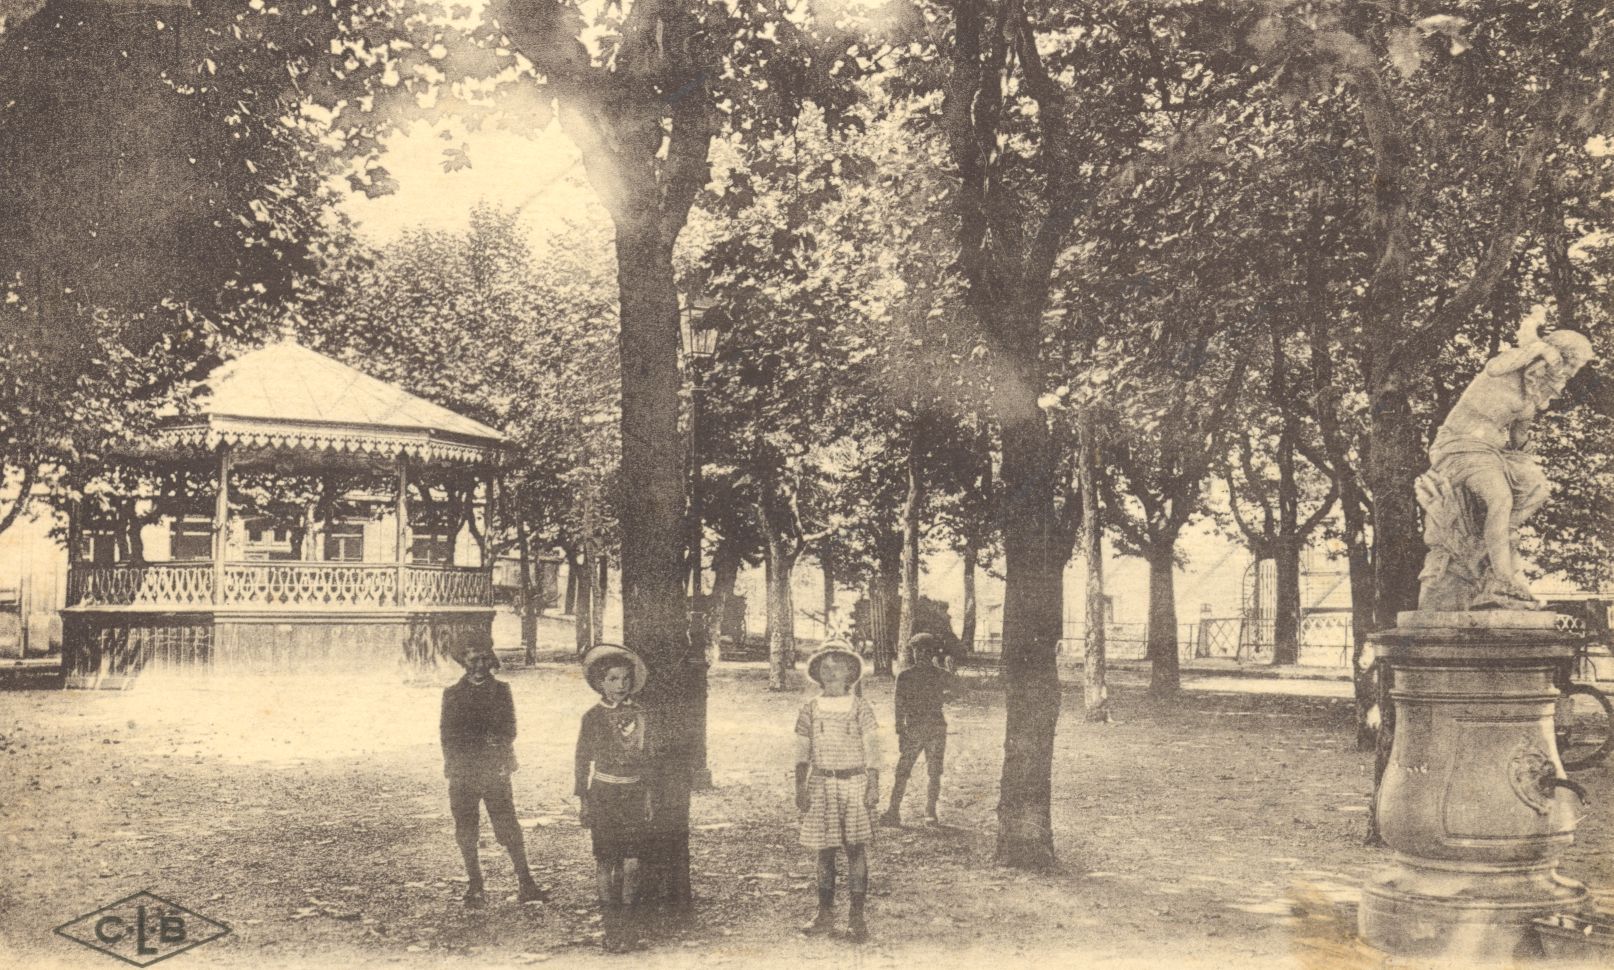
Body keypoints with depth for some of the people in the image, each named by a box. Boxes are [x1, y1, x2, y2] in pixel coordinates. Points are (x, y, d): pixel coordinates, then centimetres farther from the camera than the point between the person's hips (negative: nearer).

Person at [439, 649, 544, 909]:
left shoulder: (501, 690, 9)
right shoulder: (452, 694, 9)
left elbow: (509, 729, 5)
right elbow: (448, 734, 6)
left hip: (496, 771, -1)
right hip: (463, 774, 1)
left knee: (508, 828, -7)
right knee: (466, 834, 3)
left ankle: (526, 883, -3)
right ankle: (476, 889, 13)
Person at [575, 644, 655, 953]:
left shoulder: (639, 715, 5)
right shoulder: (592, 717, 0)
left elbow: (646, 758, 10)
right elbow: (583, 760, 4)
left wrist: (649, 795, 7)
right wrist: (582, 801, 1)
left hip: (634, 796, 1)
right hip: (603, 796, -1)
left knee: (631, 863, -4)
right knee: (605, 862, -1)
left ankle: (628, 930, 3)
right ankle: (611, 930, 7)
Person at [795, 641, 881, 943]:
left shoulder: (861, 709, 1)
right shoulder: (810, 710, 5)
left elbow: (872, 751, 1)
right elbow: (802, 752, 7)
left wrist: (874, 786, -5)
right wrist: (800, 788, 0)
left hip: (854, 783, -2)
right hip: (821, 784, 2)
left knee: (856, 848, -3)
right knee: (824, 850, 5)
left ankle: (856, 916, 3)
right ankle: (825, 915, 15)